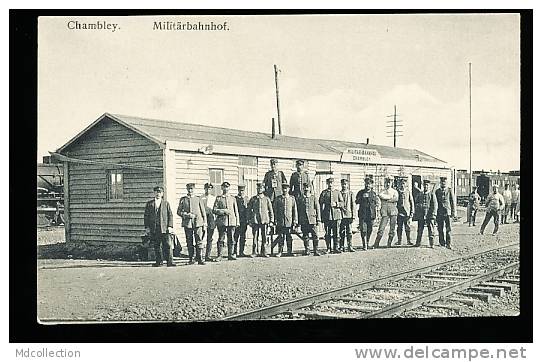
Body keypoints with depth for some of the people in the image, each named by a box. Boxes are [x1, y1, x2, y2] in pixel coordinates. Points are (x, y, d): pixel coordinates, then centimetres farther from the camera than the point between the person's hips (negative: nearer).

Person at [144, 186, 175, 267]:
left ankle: (170, 262, -7)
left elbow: (170, 215, 7)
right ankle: (159, 262, 13)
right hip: (153, 229, 1)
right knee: (156, 246, 5)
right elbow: (146, 216, 10)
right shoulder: (149, 204, 11)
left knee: (168, 245, -7)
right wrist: (147, 227, 2)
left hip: (164, 228, -1)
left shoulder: (166, 203, 10)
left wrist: (170, 226, -3)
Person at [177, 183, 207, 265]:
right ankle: (191, 259, 11)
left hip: (198, 222, -1)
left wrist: (205, 223, 4)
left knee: (199, 241, -7)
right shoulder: (183, 199, 9)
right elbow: (178, 212, 9)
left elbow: (203, 212, 9)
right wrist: (187, 215, -8)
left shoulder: (198, 199, 8)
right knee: (189, 242, 3)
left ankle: (199, 259, -5)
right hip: (187, 223, 1)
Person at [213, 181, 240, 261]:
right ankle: (219, 255, 5)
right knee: (221, 239, -1)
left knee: (231, 239, 3)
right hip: (222, 221, -2)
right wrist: (224, 211, -13)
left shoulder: (233, 198, 13)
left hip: (232, 221, 2)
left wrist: (237, 222, 8)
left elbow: (236, 211, 13)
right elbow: (214, 210, -1)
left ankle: (231, 255, 9)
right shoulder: (218, 198, 6)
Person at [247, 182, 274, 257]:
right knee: (255, 236, -2)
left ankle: (263, 252, 10)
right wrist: (249, 220, 3)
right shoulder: (253, 199, 7)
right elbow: (248, 210, 9)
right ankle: (254, 252, 5)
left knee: (264, 237, 2)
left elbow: (271, 210, 9)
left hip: (264, 220, 0)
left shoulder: (267, 199, 8)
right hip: (255, 221, 0)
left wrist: (271, 220, 3)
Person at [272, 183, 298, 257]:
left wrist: (295, 221, 1)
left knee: (289, 237, 3)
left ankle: (289, 251, 10)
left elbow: (295, 210, 6)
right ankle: (280, 251, 7)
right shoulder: (277, 198, 5)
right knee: (281, 237, 0)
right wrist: (275, 219, 1)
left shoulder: (292, 198, 6)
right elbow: (275, 209, 7)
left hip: (289, 221, 0)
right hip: (280, 221, 0)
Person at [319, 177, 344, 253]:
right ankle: (328, 248, 12)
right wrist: (321, 215, -1)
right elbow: (321, 203, 5)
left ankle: (336, 248, 2)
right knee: (328, 233, 2)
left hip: (336, 215, 1)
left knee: (336, 233, -2)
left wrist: (336, 204, -13)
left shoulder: (337, 192, 10)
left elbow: (342, 203, 7)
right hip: (327, 215, -1)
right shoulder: (324, 193, 6)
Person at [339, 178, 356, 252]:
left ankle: (350, 247, 2)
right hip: (341, 215, 0)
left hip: (349, 215, 0)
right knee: (341, 232, 2)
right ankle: (341, 247, 7)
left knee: (349, 232, -1)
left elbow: (353, 205, 5)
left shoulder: (351, 193, 7)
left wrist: (353, 215, -1)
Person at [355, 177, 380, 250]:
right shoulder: (361, 192, 7)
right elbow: (356, 201, 9)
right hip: (362, 214, -1)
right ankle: (364, 245, -10)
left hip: (371, 214, 1)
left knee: (369, 230, 6)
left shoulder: (374, 193, 9)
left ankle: (367, 243, 20)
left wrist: (377, 210, 5)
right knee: (363, 229, -10)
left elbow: (378, 202, 16)